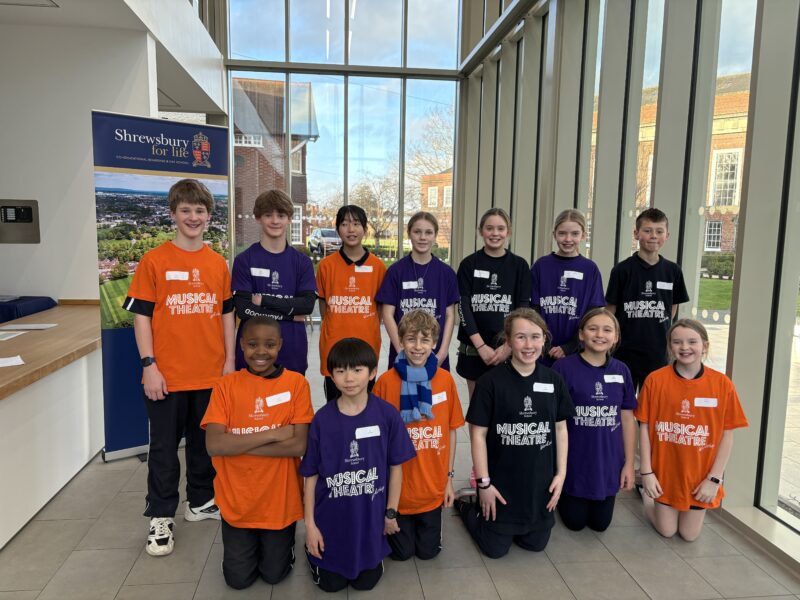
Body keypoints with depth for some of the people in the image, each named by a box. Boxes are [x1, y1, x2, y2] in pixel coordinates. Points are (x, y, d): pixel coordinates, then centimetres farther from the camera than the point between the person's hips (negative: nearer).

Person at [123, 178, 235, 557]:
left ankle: (201, 501, 34)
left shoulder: (218, 264, 5)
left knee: (204, 441, 16)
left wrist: (229, 360, 5)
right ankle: (161, 517, 22)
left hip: (211, 373, 4)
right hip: (167, 375, -3)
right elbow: (142, 316, -5)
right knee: (164, 447, 8)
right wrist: (149, 365, -11)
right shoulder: (154, 261, -5)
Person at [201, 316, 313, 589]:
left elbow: (298, 445, -17)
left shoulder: (296, 383, -11)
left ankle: (280, 542, 41)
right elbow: (214, 445, -17)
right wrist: (273, 434, -21)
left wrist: (238, 445, -18)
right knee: (238, 579, 10)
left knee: (274, 574, 11)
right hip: (236, 501, 1)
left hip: (279, 500, -1)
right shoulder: (226, 386, -7)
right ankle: (246, 542, 39)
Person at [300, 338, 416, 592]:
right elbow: (311, 474, -6)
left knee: (366, 581, 15)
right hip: (331, 519, 0)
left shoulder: (387, 415, -14)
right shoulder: (322, 419, -14)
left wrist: (391, 513, 1)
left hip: (371, 517, 0)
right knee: (332, 584, 15)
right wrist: (310, 524, -5)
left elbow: (396, 467, -4)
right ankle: (313, 552, 43)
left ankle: (373, 556, 45)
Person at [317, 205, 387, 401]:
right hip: (334, 346, 0)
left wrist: (369, 332, 4)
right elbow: (323, 306, 8)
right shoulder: (326, 265, -1)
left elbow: (381, 306, 8)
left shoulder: (378, 266, 0)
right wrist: (339, 327, 3)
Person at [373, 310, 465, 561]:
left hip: (433, 487, 2)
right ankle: (400, 527, 41)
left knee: (428, 550, 14)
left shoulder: (445, 380, -7)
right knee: (401, 552, 12)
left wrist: (449, 477, 3)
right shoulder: (386, 381, -13)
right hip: (398, 486, -1)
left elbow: (451, 430, 1)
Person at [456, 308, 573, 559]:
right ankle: (465, 505, 34)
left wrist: (561, 473, 2)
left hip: (540, 482, 4)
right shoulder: (490, 382, -16)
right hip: (501, 482, -4)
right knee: (495, 549, 10)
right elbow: (478, 433, -12)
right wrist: (483, 482, -12)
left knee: (536, 544, 16)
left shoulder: (553, 380, -3)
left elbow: (560, 428, 5)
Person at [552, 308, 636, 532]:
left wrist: (629, 463, 3)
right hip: (574, 461, -3)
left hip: (608, 462, 3)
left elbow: (627, 419, 4)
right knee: (575, 522, 11)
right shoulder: (563, 367, -14)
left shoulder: (621, 371, -1)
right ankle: (562, 493, 39)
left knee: (600, 523, 14)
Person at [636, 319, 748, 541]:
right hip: (665, 472, -1)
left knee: (689, 535, 13)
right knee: (667, 531, 12)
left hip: (700, 475, 1)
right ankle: (647, 493, 38)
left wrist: (714, 478, -7)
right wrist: (647, 472, -9)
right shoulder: (655, 380, -14)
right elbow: (644, 428, -8)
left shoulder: (722, 384, -11)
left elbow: (727, 435, -5)